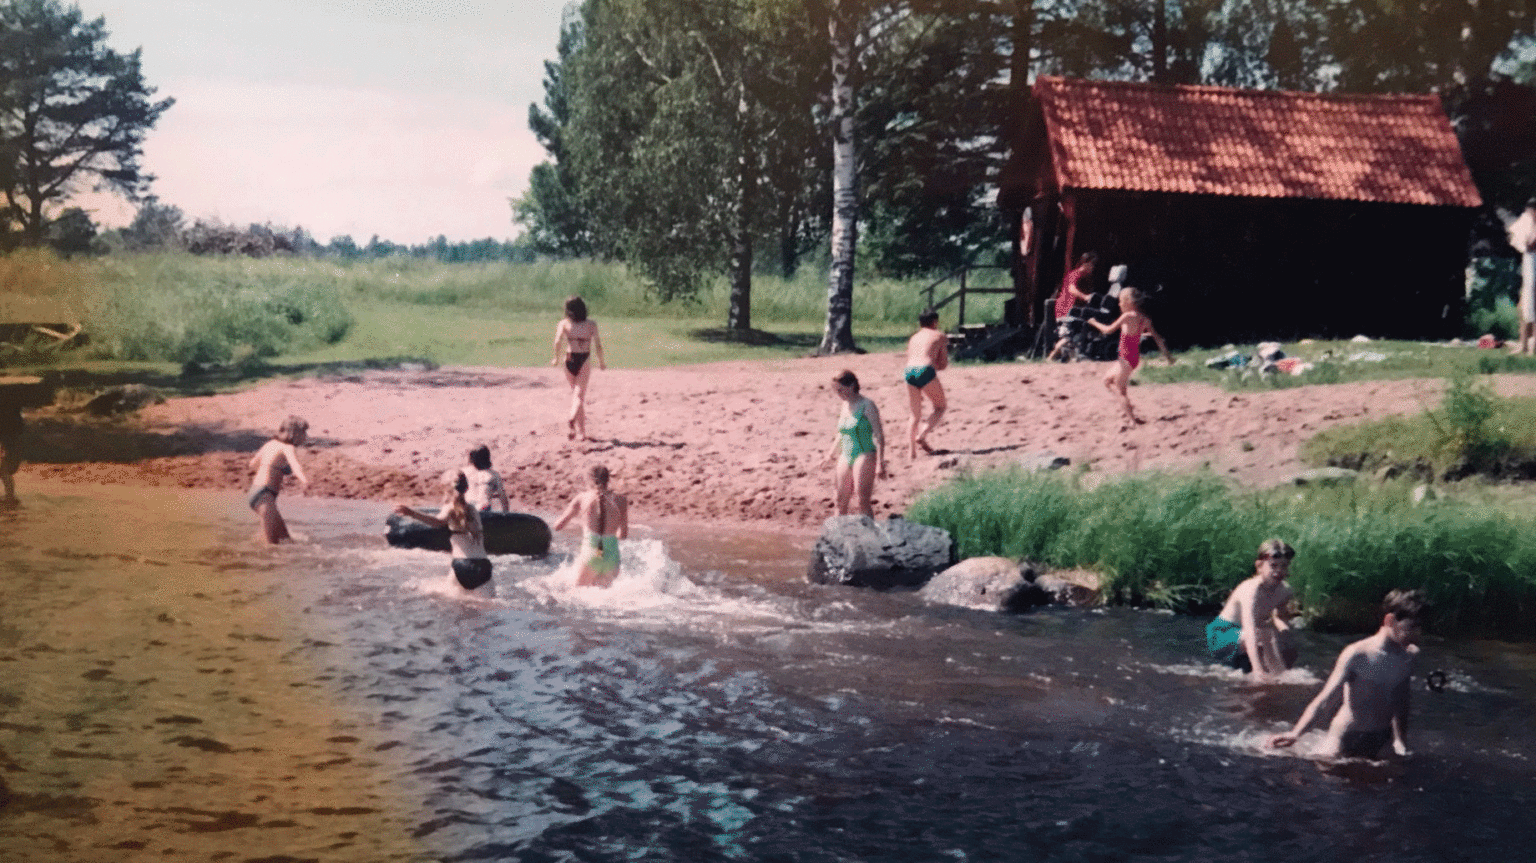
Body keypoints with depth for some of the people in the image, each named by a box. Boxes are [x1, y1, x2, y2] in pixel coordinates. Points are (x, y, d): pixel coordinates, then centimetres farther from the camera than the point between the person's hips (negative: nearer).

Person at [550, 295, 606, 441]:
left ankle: (581, 432, 19)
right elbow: (598, 345, -2)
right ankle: (572, 418, -34)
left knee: (576, 394, 16)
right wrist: (601, 362, 10)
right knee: (580, 395, -4)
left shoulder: (564, 323, 3)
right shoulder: (591, 325, 3)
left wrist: (556, 359, 1)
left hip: (569, 361, 2)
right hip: (584, 361, -2)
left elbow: (558, 341, -11)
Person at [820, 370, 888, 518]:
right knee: (841, 501, 7)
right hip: (845, 456, 7)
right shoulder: (845, 406, 12)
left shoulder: (867, 406, -9)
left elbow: (879, 435, -11)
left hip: (864, 455, -7)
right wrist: (831, 454, 30)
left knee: (863, 501, -11)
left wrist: (881, 463, -15)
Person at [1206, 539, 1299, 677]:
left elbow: (1279, 618, 15)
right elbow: (1250, 629, -43)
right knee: (1265, 632, -34)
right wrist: (1258, 668, -52)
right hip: (1222, 635, -8)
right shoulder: (1252, 590, -30)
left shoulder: (1284, 590, -6)